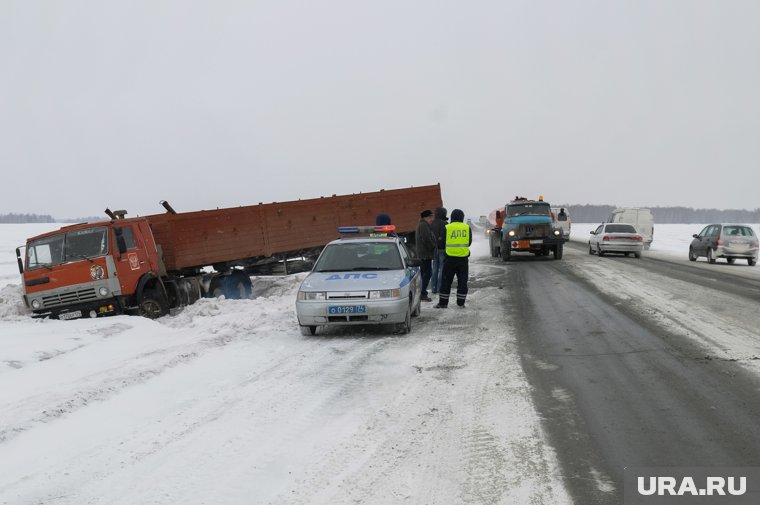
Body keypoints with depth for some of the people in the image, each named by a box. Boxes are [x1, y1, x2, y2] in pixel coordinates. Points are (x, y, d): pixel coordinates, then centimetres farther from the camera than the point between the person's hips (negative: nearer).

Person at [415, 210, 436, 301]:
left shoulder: (421, 225, 21)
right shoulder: (424, 225, -14)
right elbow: (427, 239, -23)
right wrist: (433, 247, -10)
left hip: (421, 254, 11)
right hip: (426, 253, -11)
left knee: (423, 272, 14)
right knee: (427, 273, -11)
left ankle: (421, 293, 17)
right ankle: (423, 294, -13)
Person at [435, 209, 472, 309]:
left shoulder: (447, 228, -5)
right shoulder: (467, 228, 2)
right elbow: (469, 242, 12)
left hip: (450, 257, -2)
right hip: (463, 258, 2)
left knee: (446, 281, 5)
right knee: (462, 281, 10)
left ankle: (443, 302, 6)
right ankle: (461, 303, 11)